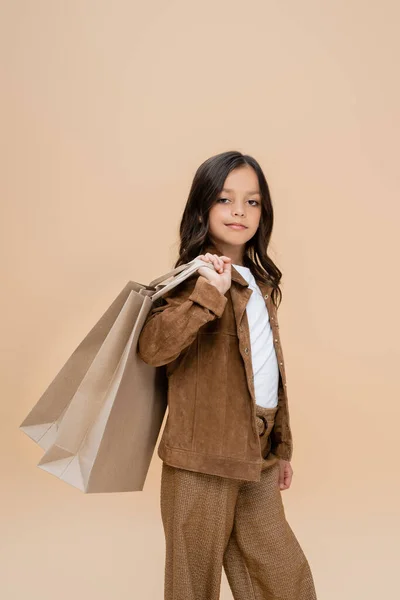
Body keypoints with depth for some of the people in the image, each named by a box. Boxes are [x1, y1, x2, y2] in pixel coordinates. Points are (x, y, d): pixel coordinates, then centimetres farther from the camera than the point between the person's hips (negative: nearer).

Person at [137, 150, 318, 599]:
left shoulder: (262, 284, 12)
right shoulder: (195, 279, -10)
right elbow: (151, 348, -27)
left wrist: (281, 446, 21)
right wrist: (206, 294, -34)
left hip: (257, 458, 7)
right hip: (202, 458, -7)